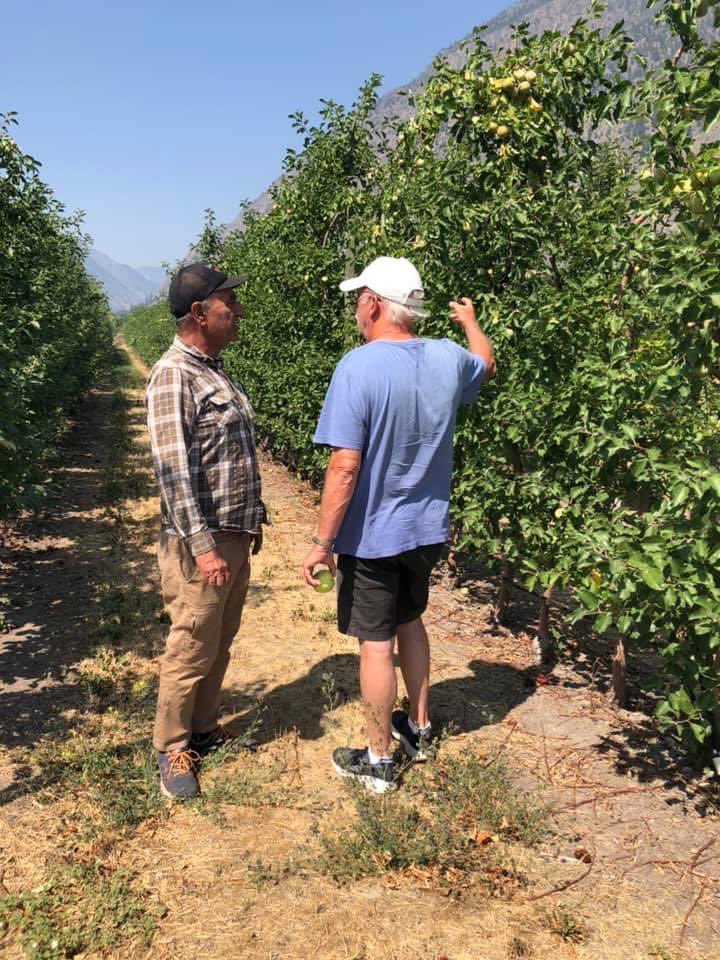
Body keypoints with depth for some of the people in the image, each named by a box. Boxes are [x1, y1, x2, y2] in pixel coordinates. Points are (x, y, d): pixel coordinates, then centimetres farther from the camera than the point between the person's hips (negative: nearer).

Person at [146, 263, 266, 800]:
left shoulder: (216, 370, 12)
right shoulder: (174, 376, -16)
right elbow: (174, 470, -21)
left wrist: (254, 518, 19)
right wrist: (203, 546, -23)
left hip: (236, 535, 9)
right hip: (200, 543, -9)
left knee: (221, 645, 17)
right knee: (191, 651, 3)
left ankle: (204, 728, 34)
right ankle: (172, 750, 21)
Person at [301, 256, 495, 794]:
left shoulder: (359, 368, -22)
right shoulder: (449, 359, -3)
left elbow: (345, 467, -25)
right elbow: (488, 365, 23)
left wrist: (322, 542, -17)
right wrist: (470, 323, 41)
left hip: (372, 536, -6)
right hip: (427, 529, 6)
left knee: (376, 643, 7)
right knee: (410, 622, 25)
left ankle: (379, 760, 23)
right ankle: (420, 729, 40)